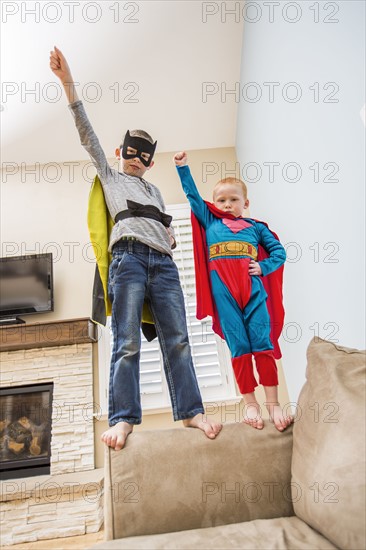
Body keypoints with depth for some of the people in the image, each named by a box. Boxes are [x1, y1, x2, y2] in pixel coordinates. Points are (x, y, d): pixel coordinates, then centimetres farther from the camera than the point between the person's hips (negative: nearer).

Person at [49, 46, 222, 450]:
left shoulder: (154, 190, 34)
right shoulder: (110, 177, 24)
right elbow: (87, 135, 15)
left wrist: (168, 237, 11)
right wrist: (67, 83, 9)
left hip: (163, 262, 4)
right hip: (129, 258, -4)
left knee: (177, 340, -5)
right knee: (127, 343, -12)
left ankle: (190, 412, -3)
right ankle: (123, 419, -10)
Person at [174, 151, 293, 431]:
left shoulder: (256, 227, 19)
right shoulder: (209, 221, 19)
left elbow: (279, 251, 17)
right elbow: (193, 195, 19)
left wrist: (264, 266, 0)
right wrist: (183, 167, 18)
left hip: (253, 289, 1)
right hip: (223, 291, 0)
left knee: (263, 343, -5)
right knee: (239, 347, -1)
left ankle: (273, 403, 2)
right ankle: (250, 402, 6)